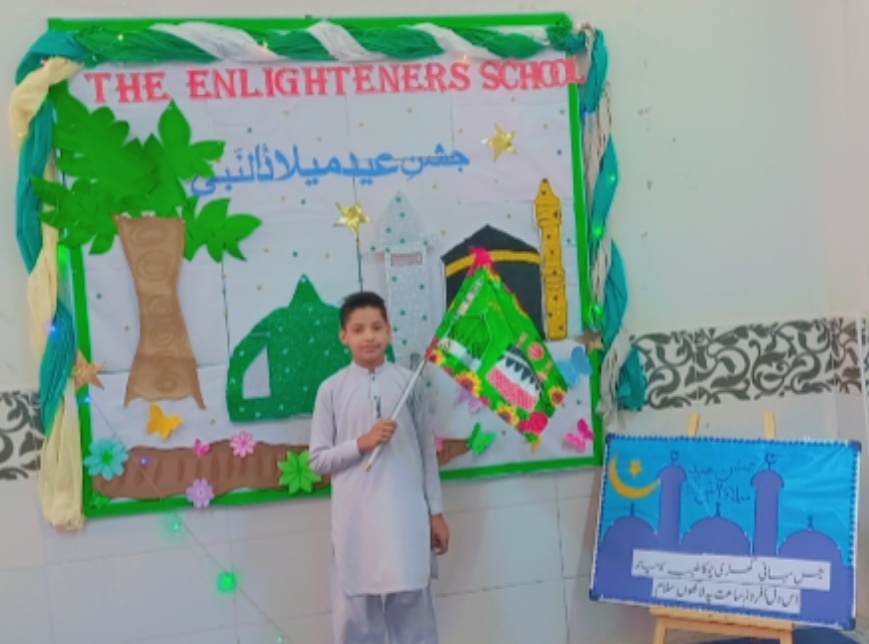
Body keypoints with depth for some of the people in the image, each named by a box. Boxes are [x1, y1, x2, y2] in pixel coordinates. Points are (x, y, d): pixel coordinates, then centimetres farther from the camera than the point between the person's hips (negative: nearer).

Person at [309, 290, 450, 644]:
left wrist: (436, 512, 6)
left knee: (414, 615, 10)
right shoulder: (332, 389, -1)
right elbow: (317, 459, 1)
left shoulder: (407, 382, 2)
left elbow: (427, 452, 7)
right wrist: (361, 442, -15)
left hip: (406, 517, 1)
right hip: (355, 521, 0)